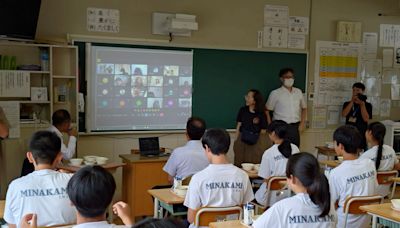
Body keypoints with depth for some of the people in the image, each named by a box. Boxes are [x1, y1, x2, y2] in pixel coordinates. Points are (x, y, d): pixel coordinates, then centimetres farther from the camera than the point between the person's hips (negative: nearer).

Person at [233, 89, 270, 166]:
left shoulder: (261, 114, -4)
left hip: (255, 144, -1)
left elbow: (263, 131, 2)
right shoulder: (243, 110, 2)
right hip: (242, 142, 1)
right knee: (241, 165, 2)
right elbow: (238, 126, 5)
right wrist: (236, 141, 3)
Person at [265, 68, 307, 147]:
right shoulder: (275, 93, -1)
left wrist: (302, 123, 11)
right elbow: (267, 110, 1)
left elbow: (304, 108, 21)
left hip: (294, 127, 4)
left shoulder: (298, 92, 10)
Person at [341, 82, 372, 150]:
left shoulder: (367, 105, 4)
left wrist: (362, 104, -12)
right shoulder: (347, 104, 11)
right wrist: (352, 101, -9)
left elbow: (366, 119, -8)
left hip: (361, 136, -2)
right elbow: (344, 114, -6)